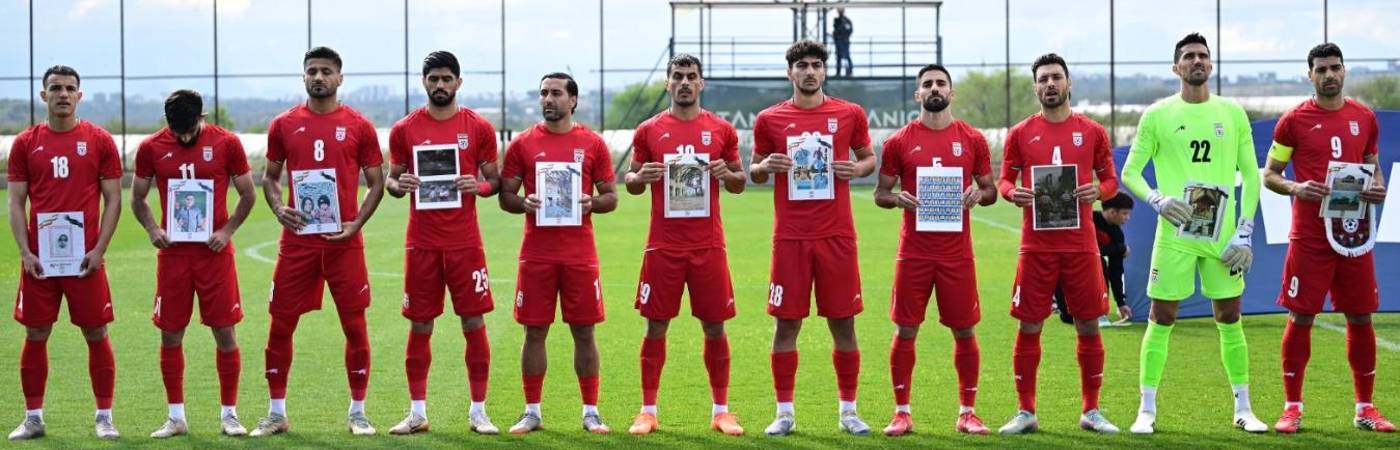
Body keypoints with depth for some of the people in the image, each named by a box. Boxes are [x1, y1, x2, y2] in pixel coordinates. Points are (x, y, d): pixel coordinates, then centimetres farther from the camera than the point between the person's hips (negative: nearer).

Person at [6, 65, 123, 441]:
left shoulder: (99, 141, 2)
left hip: (86, 258, -1)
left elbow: (113, 199, 2)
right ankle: (33, 418, 14)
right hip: (39, 258, 1)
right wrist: (25, 252, -5)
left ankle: (104, 417, 11)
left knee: (96, 334, 1)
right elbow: (16, 202, 6)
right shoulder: (25, 143, 6)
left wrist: (99, 250, -7)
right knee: (35, 335, 5)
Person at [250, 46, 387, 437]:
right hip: (297, 240, 1)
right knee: (280, 326, 3)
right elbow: (270, 176, 15)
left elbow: (376, 182, 6)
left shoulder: (358, 126, 2)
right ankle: (276, 413, 15)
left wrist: (356, 223, -8)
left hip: (343, 240, -1)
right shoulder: (284, 125, 7)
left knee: (355, 326, 1)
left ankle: (357, 413, 13)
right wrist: (277, 208, -5)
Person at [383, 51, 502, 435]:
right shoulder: (405, 129, 4)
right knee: (419, 326, 5)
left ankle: (478, 411, 9)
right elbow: (391, 179, 12)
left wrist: (478, 185, -13)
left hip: (465, 241, -1)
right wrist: (399, 185, -11)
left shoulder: (479, 128, 3)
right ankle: (417, 412, 13)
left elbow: (495, 180, 8)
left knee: (474, 322, 0)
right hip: (421, 242, 1)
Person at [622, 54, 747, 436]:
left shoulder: (721, 130, 6)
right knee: (656, 326, 2)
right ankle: (648, 411, 10)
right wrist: (641, 177, -11)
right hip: (663, 245, 0)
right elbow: (631, 183, 11)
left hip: (708, 244, 1)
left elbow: (740, 182, 12)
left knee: (715, 326, 3)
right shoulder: (649, 131, 5)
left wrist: (726, 173, -9)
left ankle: (721, 411, 13)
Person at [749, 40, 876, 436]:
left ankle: (848, 410, 14)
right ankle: (784, 412, 11)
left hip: (837, 235, 0)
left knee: (843, 322, 3)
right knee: (786, 323, 2)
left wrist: (856, 169, -6)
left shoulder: (850, 114, 5)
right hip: (790, 237, 0)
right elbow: (754, 173, 13)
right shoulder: (770, 119, 5)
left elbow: (869, 157, 16)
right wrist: (767, 166, -9)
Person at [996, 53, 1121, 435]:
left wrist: (1097, 191, -12)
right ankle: (1025, 412, 10)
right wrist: (1013, 193, -14)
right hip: (1036, 245, 0)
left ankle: (1091, 411, 15)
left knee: (1089, 326, 3)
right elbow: (1004, 180, 9)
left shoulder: (1092, 131, 6)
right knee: (1028, 327, 0)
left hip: (1080, 244, 1)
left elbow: (1111, 180, 10)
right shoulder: (1020, 133, 5)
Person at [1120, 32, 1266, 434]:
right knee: (1161, 319, 0)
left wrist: (1245, 231, -1)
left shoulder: (1233, 113, 6)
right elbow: (1129, 172, 3)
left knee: (1230, 319, 7)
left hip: (1223, 234, 2)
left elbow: (1251, 174, 8)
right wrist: (1157, 200, -17)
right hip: (1175, 232, -2)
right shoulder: (1157, 115, 1)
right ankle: (1147, 410, 7)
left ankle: (1243, 409, 17)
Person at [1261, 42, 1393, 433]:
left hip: (1354, 233, 3)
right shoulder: (1293, 121, 0)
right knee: (1301, 318, -2)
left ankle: (1365, 408, 16)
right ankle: (1292, 408, 7)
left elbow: (1373, 165, 20)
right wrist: (1295, 188, -16)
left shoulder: (1365, 118, 9)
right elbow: (1269, 175, 4)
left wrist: (1378, 187, -2)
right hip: (1310, 236, -3)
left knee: (1361, 318, 6)